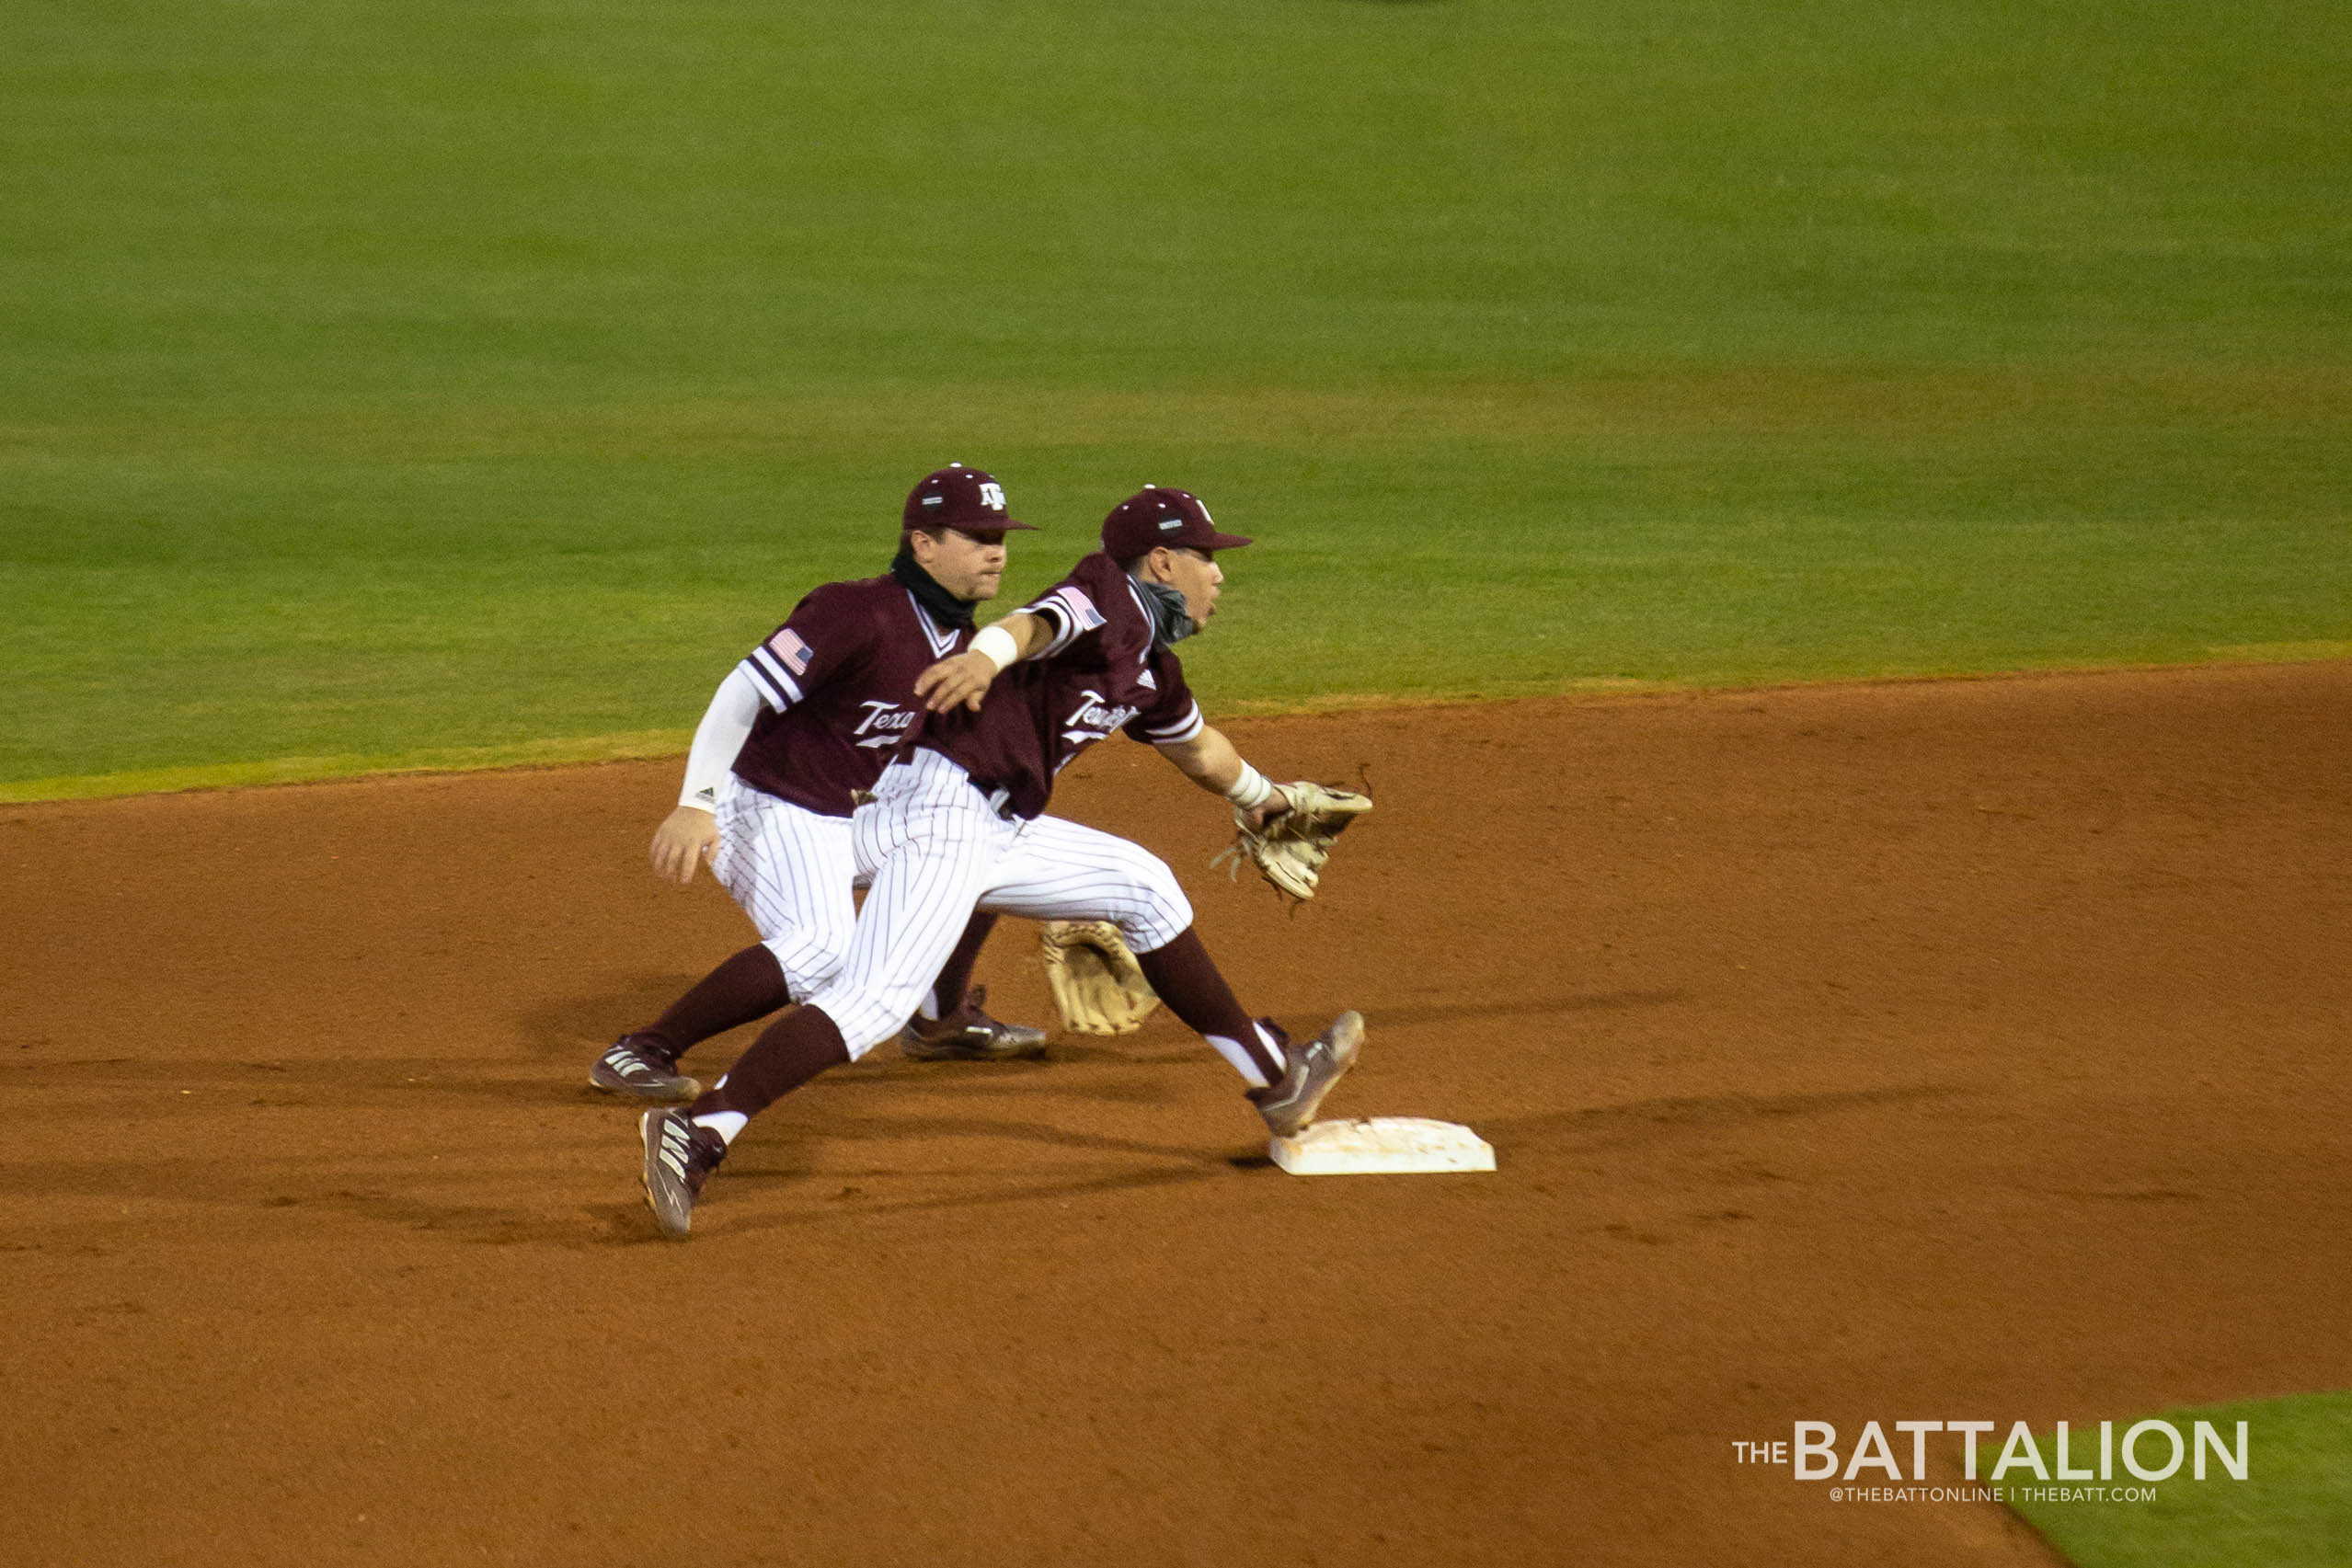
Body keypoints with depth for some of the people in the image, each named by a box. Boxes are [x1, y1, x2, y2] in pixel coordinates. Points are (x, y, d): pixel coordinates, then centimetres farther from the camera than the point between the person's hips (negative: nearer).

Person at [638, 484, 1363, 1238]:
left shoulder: (1151, 666, 22)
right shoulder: (1112, 599, -6)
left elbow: (1198, 748, 44)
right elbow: (1040, 622, -30)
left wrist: (1262, 797, 62)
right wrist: (987, 656, -52)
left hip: (999, 829, 10)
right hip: (941, 804, -10)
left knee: (1143, 886, 21)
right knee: (874, 1000, -24)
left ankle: (1274, 1077, 33)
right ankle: (697, 1135, -35)